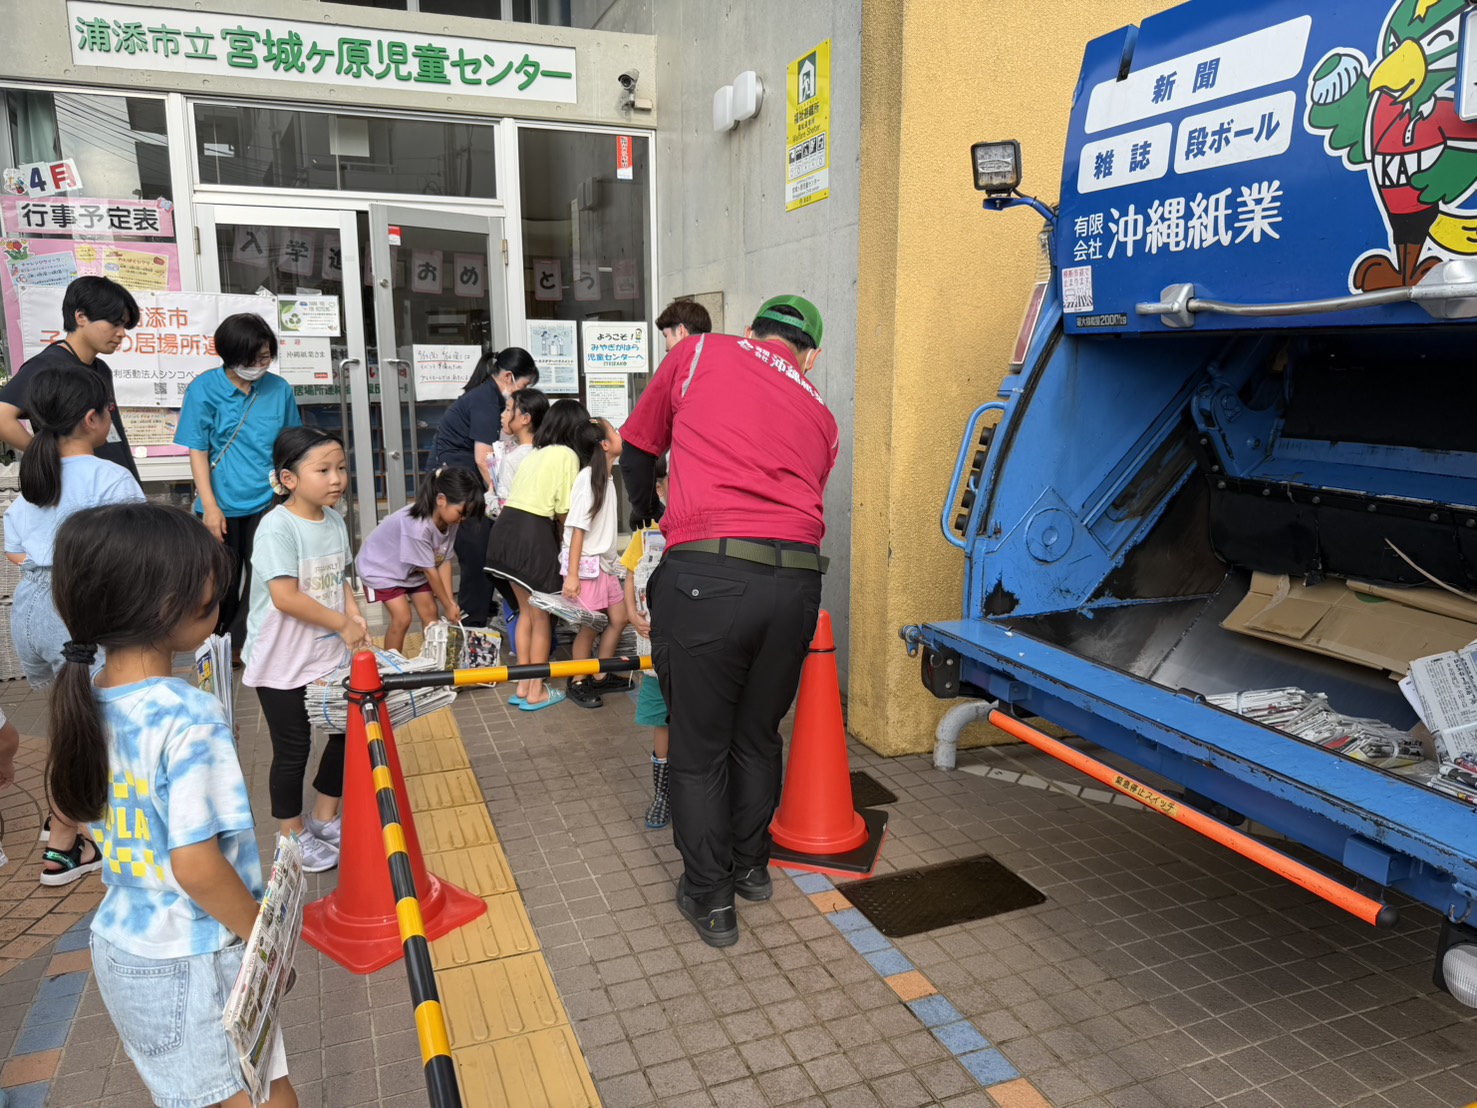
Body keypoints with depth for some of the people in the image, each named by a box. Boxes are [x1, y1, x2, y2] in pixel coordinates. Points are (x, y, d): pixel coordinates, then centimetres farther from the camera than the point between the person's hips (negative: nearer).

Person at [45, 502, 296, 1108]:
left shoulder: (88, 705, -3)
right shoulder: (189, 717, -27)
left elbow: (120, 831, 8)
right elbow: (197, 867, -26)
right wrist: (266, 939, -12)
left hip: (117, 947, 8)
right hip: (192, 963, -7)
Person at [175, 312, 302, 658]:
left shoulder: (279, 389, -2)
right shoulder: (204, 389, -7)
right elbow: (198, 452, -6)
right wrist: (210, 506, -10)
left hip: (268, 503, 1)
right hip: (224, 506, -1)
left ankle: (243, 647, 23)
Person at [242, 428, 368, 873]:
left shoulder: (335, 521, 3)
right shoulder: (277, 527, -21)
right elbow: (285, 597, -26)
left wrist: (355, 616, -4)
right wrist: (341, 624, -20)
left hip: (332, 655, 7)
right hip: (284, 664, -7)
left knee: (348, 733, 15)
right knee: (292, 750, 7)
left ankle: (325, 819, 36)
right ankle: (293, 836, 27)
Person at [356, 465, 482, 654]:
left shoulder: (449, 520, -18)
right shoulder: (417, 526, -40)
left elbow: (444, 561, -13)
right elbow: (430, 571, -30)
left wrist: (451, 601, -17)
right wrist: (448, 605, -20)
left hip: (413, 569, 7)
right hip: (382, 567, -7)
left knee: (430, 612, 2)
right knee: (402, 618, -13)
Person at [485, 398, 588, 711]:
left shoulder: (537, 452, 20)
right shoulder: (567, 455, -5)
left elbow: (537, 496, 12)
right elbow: (564, 512, -7)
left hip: (507, 526, 8)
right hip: (533, 533, -8)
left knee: (526, 612, 19)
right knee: (542, 617, 7)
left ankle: (523, 686, 26)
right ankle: (536, 691, 16)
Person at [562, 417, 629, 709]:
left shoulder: (607, 477, 9)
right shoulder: (588, 479, -17)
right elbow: (578, 527, -20)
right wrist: (572, 574, -21)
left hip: (604, 562, 9)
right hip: (585, 563, -9)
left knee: (619, 618, 12)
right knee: (590, 625, 0)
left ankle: (601, 677, 26)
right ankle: (577, 683, 18)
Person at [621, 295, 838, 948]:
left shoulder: (698, 354, 12)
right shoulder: (822, 418, 20)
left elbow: (638, 449, 21)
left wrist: (648, 513, 40)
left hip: (706, 575, -4)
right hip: (795, 582, 4)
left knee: (700, 747, 12)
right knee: (757, 735, 23)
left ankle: (709, 900, 25)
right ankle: (751, 867, 41)